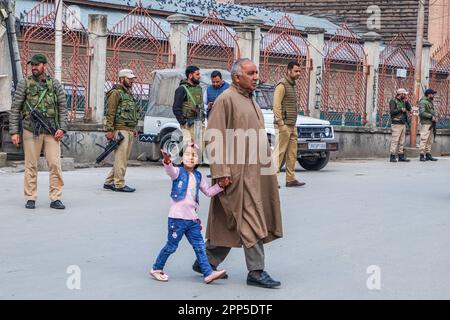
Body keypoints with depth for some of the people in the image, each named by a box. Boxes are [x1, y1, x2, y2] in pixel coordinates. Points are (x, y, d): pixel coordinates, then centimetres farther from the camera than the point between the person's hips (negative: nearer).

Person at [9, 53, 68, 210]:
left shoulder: (55, 84, 8)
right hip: (31, 131, -1)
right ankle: (31, 198, 11)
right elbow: (15, 109, 2)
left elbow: (63, 107, 7)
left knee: (55, 164, -4)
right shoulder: (24, 84, 4)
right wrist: (14, 131, -4)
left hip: (51, 131, 1)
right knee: (31, 166, 2)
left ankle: (55, 198, 2)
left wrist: (62, 128, -5)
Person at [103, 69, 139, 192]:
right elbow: (110, 113, -12)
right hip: (120, 130, -9)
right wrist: (110, 130, -18)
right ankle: (119, 184, -3)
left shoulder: (129, 93, 21)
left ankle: (109, 182, 17)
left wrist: (134, 129, 21)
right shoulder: (116, 93, -7)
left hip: (129, 130, 9)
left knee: (123, 158, 10)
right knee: (121, 158, -7)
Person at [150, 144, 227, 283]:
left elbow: (208, 191, 20)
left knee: (199, 247, 4)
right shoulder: (178, 172, -7)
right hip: (177, 217, -6)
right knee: (171, 246, 4)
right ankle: (157, 269, 21)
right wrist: (167, 162, -52)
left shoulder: (198, 176, 12)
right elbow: (170, 171, -30)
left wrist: (220, 186, 5)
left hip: (192, 218, 6)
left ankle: (208, 273, 5)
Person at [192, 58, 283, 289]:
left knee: (228, 223, 13)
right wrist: (221, 172, -21)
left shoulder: (251, 101, 18)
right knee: (251, 220, -8)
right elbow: (214, 138, -15)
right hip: (237, 173, -9)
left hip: (254, 172, 9)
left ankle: (207, 262, 23)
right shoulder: (226, 100, -10)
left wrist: (267, 167, 21)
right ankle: (256, 272, -2)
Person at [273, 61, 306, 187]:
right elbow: (276, 105, -17)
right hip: (284, 125, -9)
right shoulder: (282, 85, -9)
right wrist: (280, 123, -21)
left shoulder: (293, 86, 19)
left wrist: (294, 125, 17)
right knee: (279, 152, -8)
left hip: (292, 126, 9)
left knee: (292, 153, 9)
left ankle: (290, 179, 13)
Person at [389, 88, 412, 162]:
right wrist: (401, 110, -13)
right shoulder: (393, 101, -5)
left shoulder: (403, 101, 18)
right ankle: (393, 157, -10)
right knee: (395, 140, -10)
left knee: (402, 141, 7)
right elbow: (392, 111, -16)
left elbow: (409, 109, 12)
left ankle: (401, 156, 11)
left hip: (403, 124, 8)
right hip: (396, 124, -8)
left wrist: (406, 101, 3)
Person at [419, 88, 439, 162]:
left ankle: (428, 155, 15)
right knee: (424, 139, -10)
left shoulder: (430, 102, 20)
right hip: (425, 123, -10)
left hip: (431, 124, 10)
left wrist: (435, 117, 3)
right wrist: (431, 116, -19)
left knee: (430, 140, 11)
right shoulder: (423, 102, -9)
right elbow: (422, 113, -19)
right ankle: (422, 155, -10)